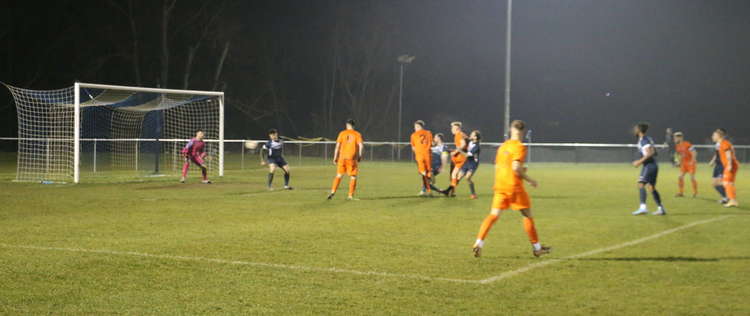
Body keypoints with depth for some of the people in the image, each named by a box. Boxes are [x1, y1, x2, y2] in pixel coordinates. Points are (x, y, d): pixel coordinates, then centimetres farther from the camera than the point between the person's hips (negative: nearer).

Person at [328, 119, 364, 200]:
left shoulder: (342, 133, 5)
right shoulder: (357, 134, 3)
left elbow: (337, 146, 1)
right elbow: (361, 145, -8)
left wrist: (335, 158, 5)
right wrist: (360, 156, 4)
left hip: (342, 157, 2)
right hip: (352, 158, -2)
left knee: (339, 175, 12)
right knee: (353, 177, 6)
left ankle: (333, 191, -1)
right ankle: (350, 195, 2)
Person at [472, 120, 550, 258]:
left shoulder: (502, 146, 12)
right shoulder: (519, 147, -10)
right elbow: (516, 167, -20)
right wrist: (530, 180, -8)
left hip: (500, 186, 6)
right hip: (514, 186, -6)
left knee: (494, 215, 2)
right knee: (527, 215, 8)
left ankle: (479, 243, -15)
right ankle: (536, 247, 16)